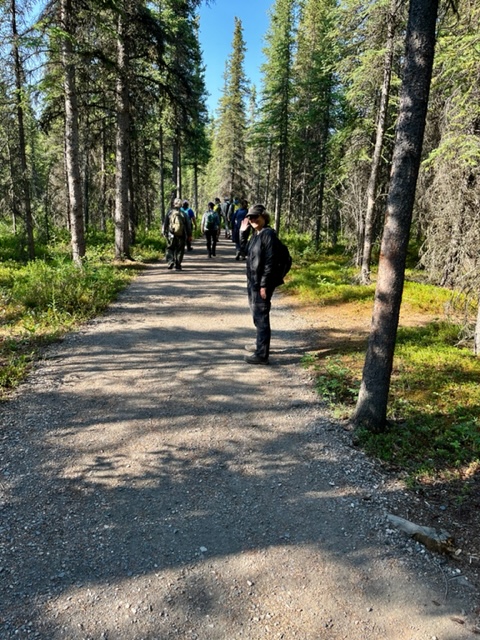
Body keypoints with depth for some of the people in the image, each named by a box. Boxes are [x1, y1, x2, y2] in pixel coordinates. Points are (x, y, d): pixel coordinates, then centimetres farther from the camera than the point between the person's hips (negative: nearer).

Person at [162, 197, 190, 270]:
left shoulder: (169, 213, 0)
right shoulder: (184, 214, 2)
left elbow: (165, 224, 1)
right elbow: (188, 226, 4)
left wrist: (164, 233, 9)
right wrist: (189, 235, 10)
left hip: (171, 235, 0)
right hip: (181, 236, 0)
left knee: (170, 249, 13)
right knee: (179, 250, 9)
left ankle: (170, 261, -7)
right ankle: (177, 266, 8)